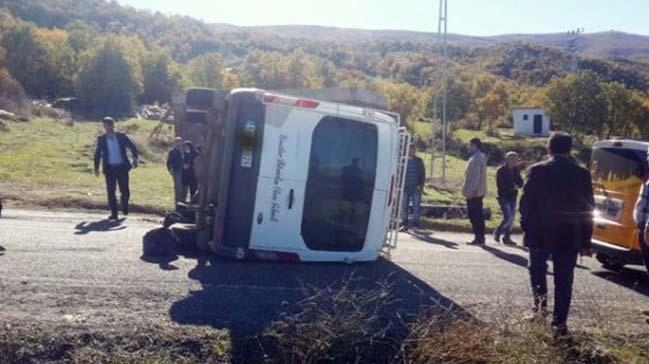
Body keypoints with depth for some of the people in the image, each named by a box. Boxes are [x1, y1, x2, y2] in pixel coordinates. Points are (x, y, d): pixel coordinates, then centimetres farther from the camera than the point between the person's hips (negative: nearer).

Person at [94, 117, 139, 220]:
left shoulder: (121, 136, 5)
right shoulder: (101, 139, 5)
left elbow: (132, 147, 8)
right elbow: (97, 154, 9)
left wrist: (135, 158, -7)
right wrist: (96, 167, 3)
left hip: (122, 167, 0)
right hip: (109, 168, 0)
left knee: (125, 191, 1)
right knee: (111, 191, -2)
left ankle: (124, 207, 29)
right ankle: (114, 213, 5)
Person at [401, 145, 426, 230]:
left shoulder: (419, 161, 8)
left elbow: (423, 174, 6)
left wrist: (421, 185, -5)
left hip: (416, 188, 0)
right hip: (405, 188, 0)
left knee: (416, 207, -1)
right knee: (404, 206, 1)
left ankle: (415, 225, 5)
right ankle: (404, 224, 10)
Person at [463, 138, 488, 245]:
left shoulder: (476, 158, -15)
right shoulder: (480, 157, 18)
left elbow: (475, 176, -22)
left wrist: (470, 191, -23)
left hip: (474, 193, -10)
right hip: (479, 192, 10)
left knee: (474, 215, -7)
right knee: (478, 215, 12)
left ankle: (479, 238, -5)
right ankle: (480, 238, 17)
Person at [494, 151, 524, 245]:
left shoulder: (516, 170, 10)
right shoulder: (501, 170, -8)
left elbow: (520, 183, 9)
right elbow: (500, 185, -15)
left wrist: (516, 186, -13)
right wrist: (512, 186, -13)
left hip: (513, 197, 6)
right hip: (504, 197, -6)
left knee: (511, 218, 7)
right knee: (508, 218, -13)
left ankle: (507, 237, 16)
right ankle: (497, 232, 9)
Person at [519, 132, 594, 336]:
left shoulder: (537, 170, -8)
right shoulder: (582, 174, -1)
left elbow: (526, 203, -7)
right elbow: (588, 210, 2)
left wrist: (526, 227, 8)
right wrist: (586, 242, 8)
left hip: (540, 234, -1)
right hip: (569, 236, 1)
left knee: (537, 267, 24)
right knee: (564, 281, 8)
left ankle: (540, 296, 4)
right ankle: (559, 323, 9)